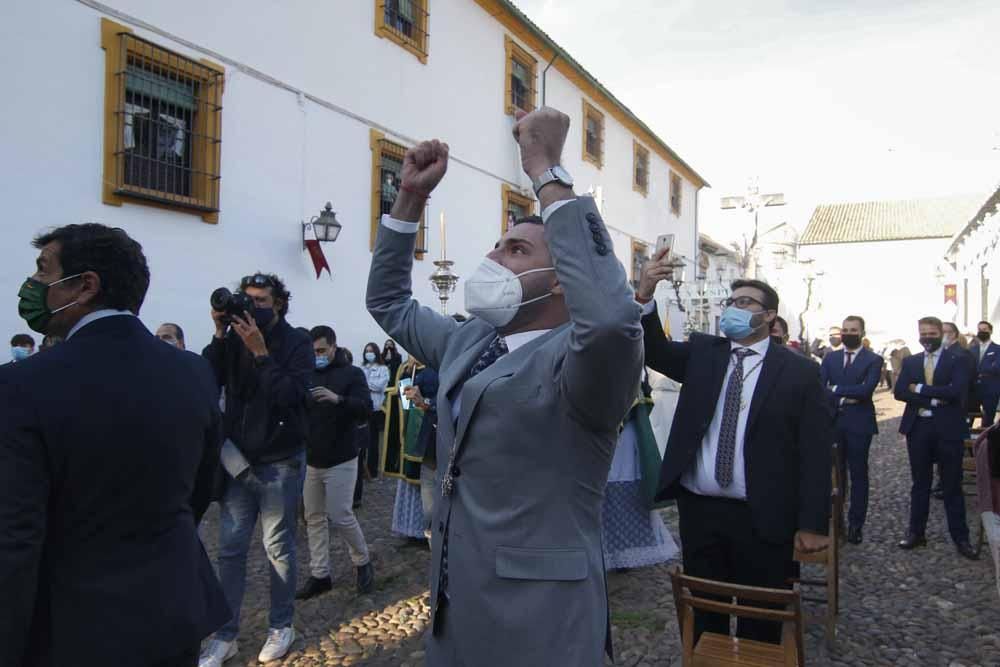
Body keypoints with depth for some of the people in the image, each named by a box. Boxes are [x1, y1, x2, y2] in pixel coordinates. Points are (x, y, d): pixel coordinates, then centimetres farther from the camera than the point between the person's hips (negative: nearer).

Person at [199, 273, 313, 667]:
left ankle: (281, 627, 25)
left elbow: (291, 395, -22)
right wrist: (220, 335, -18)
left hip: (280, 462, -3)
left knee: (278, 548, 8)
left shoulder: (297, 343, -8)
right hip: (237, 459, 4)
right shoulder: (235, 338, 2)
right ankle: (225, 635, 20)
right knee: (231, 548, 8)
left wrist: (259, 351, -24)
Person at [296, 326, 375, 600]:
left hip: (340, 460, -5)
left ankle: (363, 562, 18)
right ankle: (319, 575, 18)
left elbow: (366, 409, -17)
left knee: (341, 516, -4)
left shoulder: (352, 373, -4)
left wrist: (338, 398, -33)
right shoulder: (308, 375, 10)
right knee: (314, 518, 8)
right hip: (310, 460, 5)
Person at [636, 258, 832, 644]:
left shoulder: (800, 372, -4)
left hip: (763, 518, -2)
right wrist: (645, 294, -24)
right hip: (698, 510, 3)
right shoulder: (702, 352, 6)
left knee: (761, 621, 14)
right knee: (704, 613, 17)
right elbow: (655, 351, -8)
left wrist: (813, 524, -9)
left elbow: (816, 452, -6)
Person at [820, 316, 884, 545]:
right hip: (833, 422, 3)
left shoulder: (873, 360, -1)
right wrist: (843, 398, -14)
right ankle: (834, 518, 17)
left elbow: (866, 389, -15)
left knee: (858, 473, 5)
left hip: (859, 423, -3)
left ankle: (856, 524, 14)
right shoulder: (830, 358, 11)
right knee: (835, 471, 7)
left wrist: (836, 389, -13)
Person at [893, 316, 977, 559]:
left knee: (952, 485, 5)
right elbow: (899, 392, -4)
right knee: (920, 484, 13)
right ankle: (916, 532, 22)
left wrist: (920, 389, -13)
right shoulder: (910, 362, 8)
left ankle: (960, 537, 15)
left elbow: (956, 391, -17)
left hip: (948, 429, -3)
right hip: (918, 428, 3)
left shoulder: (957, 360, -2)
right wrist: (933, 400, -14)